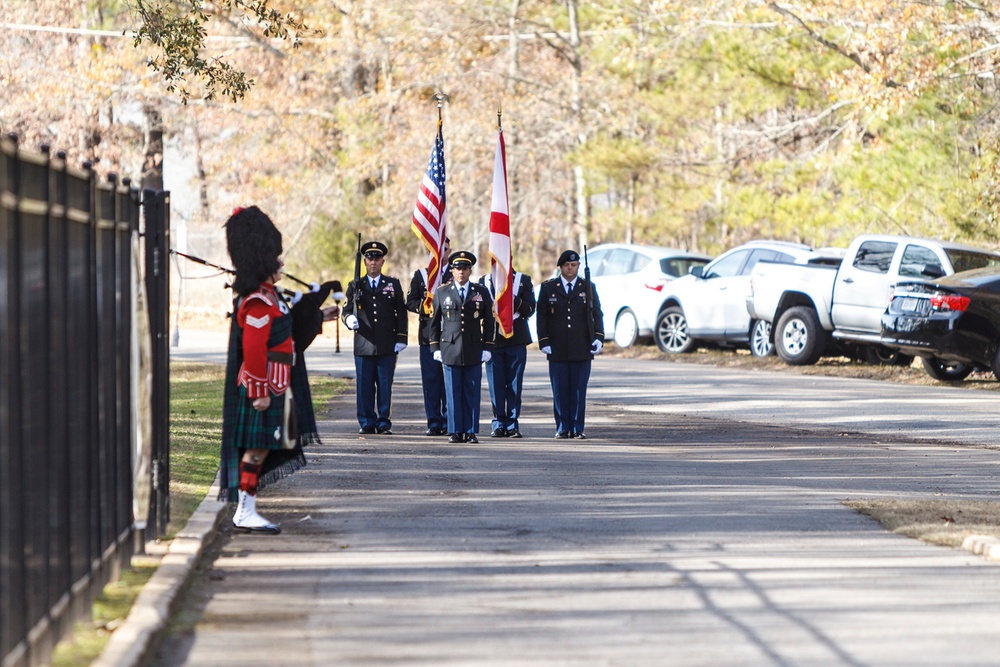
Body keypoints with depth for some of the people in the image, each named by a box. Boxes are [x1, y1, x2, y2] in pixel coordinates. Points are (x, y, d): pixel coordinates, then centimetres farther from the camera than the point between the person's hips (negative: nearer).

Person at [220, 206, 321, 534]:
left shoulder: (265, 296, 15)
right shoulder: (260, 303, -18)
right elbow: (254, 350, -22)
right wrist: (261, 392, -22)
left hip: (270, 388, 10)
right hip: (264, 389, -10)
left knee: (258, 450, 11)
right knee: (258, 448, -8)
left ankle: (244, 510, 15)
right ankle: (246, 513, -5)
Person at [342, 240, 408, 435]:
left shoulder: (394, 285, 11)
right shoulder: (355, 286, 12)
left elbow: (401, 314, 9)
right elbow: (346, 310, 8)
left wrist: (401, 339, 0)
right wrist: (349, 319, -16)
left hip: (387, 346, 0)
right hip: (363, 346, 0)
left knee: (385, 387, 0)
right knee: (364, 387, 0)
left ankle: (384, 424, 6)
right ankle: (367, 423, 7)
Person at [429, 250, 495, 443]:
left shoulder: (481, 292, 8)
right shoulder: (442, 293, 8)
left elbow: (489, 322, 8)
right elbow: (434, 322, 10)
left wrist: (487, 347, 1)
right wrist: (435, 347, 4)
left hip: (474, 351, 0)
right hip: (450, 351, 0)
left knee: (472, 393, 1)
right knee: (453, 393, 0)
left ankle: (471, 432, 6)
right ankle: (455, 431, 5)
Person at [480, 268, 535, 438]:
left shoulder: (523, 280, 8)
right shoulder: (484, 281, 11)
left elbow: (530, 309, -1)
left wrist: (513, 299, -15)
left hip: (516, 340, -1)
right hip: (493, 339, 1)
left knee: (514, 385, 0)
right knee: (496, 385, 0)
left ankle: (513, 425, 5)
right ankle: (499, 424, 6)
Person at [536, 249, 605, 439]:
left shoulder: (588, 288, 11)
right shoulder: (548, 288, 9)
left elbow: (597, 315, 9)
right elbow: (541, 317, 7)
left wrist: (599, 338, -4)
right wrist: (543, 342, -2)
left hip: (582, 350, 0)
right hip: (557, 350, 0)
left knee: (579, 391, 0)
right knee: (560, 391, 0)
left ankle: (577, 429, 5)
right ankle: (562, 428, 7)